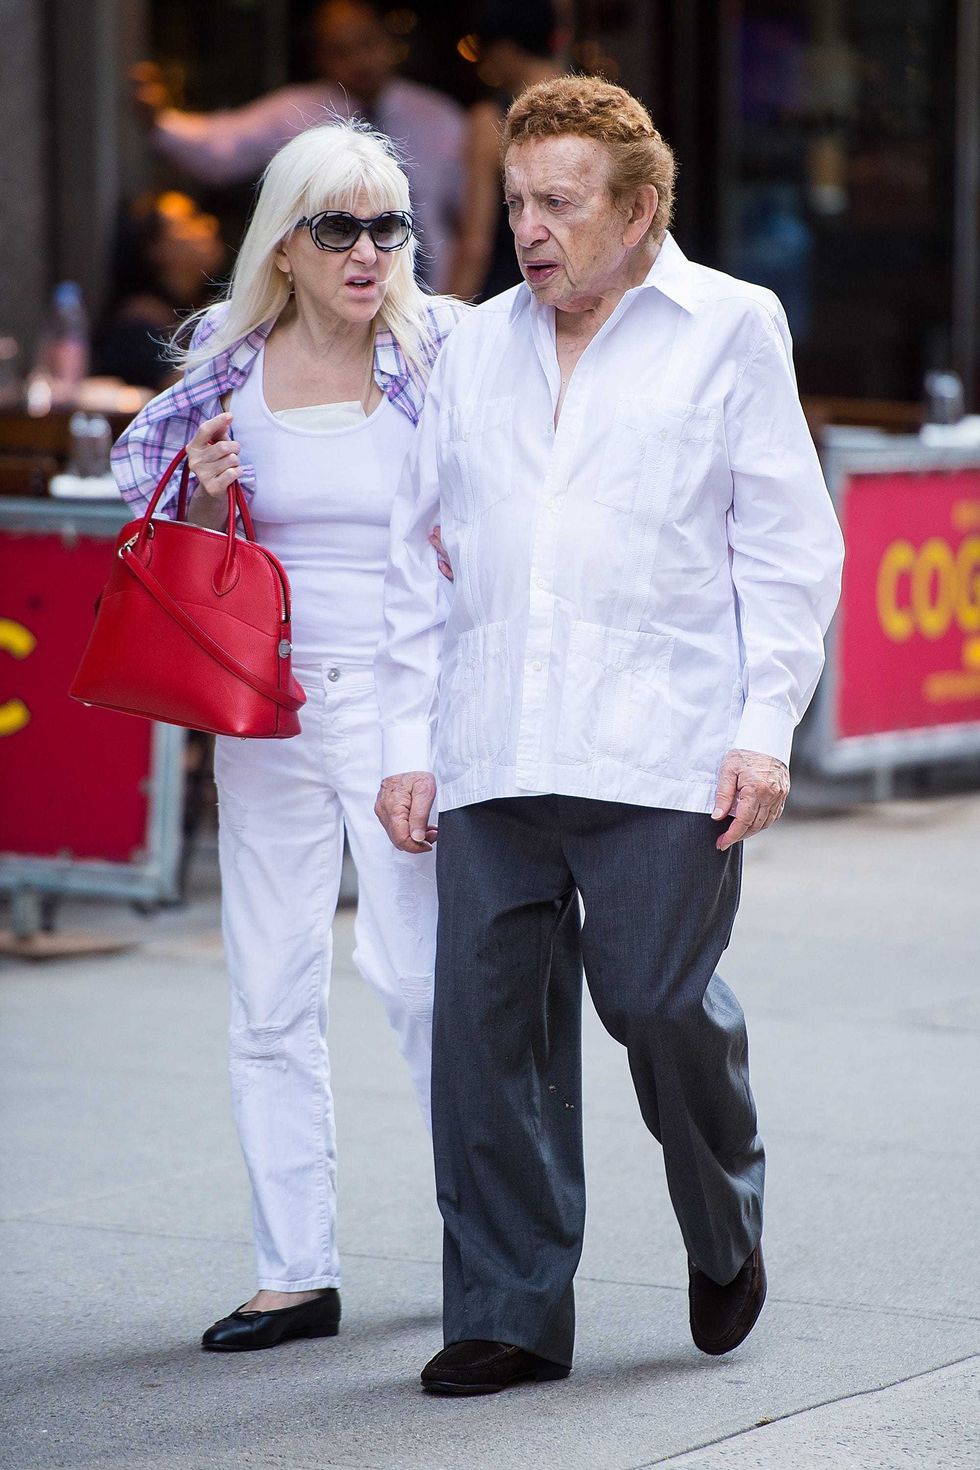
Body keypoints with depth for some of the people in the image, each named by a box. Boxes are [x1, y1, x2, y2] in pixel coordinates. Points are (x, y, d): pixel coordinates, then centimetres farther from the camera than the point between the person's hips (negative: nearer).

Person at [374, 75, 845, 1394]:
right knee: (484, 1016, -2)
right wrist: (409, 739, 11)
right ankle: (511, 1311, 6)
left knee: (658, 1002, -7)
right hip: (494, 755, 4)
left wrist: (765, 727, -6)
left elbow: (788, 543, 3)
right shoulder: (479, 347, 17)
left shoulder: (730, 328, 6)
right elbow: (419, 553, 19)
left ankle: (726, 1231, 22)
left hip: (663, 752, -4)